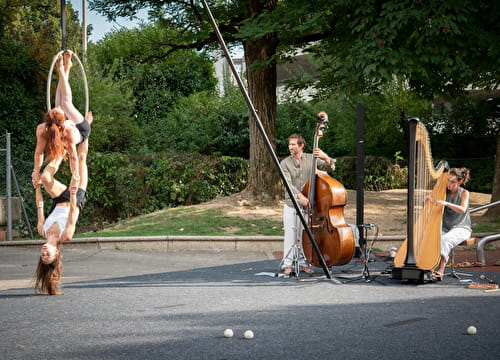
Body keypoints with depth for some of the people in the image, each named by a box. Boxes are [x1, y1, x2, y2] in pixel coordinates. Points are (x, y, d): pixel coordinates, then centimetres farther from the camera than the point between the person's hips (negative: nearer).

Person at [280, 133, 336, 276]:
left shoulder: (311, 159, 3)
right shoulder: (285, 163, -2)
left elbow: (330, 168, 0)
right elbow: (288, 183, -13)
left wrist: (326, 158, -21)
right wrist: (299, 196, -28)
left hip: (307, 204, 1)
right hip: (290, 204, -1)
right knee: (290, 234, -2)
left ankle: (303, 263, 16)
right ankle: (287, 264, 4)